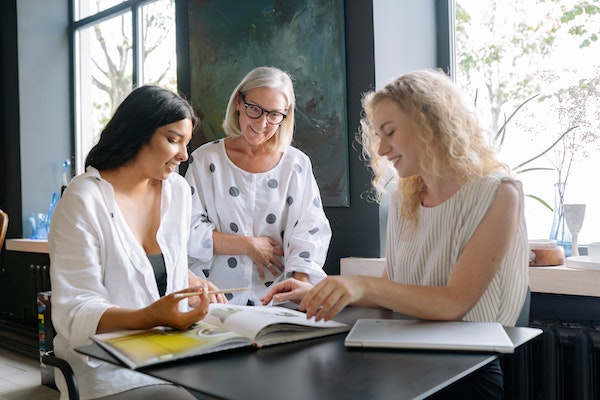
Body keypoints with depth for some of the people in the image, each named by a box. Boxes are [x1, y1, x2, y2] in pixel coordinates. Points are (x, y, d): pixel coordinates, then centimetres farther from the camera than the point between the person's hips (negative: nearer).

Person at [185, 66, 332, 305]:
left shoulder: (297, 164, 9)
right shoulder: (205, 159, 7)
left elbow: (311, 233, 0)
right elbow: (188, 231, 1)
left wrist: (300, 286, -17)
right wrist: (249, 245, -6)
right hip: (216, 297, -1)